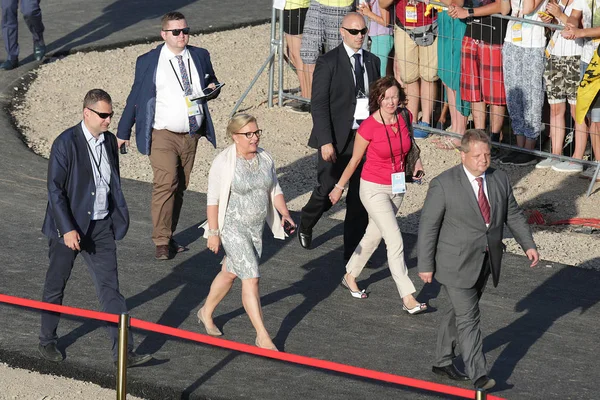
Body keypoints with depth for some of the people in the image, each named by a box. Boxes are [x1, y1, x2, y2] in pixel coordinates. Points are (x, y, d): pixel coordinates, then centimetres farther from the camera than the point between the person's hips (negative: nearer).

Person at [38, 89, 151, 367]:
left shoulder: (109, 141, 4)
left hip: (101, 227, 5)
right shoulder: (66, 143, -15)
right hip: (68, 227, -5)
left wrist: (119, 217, 14)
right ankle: (47, 342, 30)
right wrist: (67, 229, -21)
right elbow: (55, 189, -16)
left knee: (110, 288, -1)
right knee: (55, 287, 12)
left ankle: (123, 352, -4)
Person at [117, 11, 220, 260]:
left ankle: (168, 236, 20)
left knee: (179, 188, 9)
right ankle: (161, 242, -14)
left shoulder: (200, 57, 8)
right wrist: (123, 133, 4)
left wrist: (212, 89, -3)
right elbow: (135, 97, 4)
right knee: (166, 184, -16)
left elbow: (212, 83, 23)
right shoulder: (148, 62, -1)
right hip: (162, 135, -4)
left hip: (191, 135, 4)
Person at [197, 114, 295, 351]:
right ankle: (262, 336, -9)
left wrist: (284, 213, -1)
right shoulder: (223, 163, -16)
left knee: (230, 273, 20)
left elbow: (274, 190, 14)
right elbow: (213, 199, -14)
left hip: (256, 228, 7)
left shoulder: (265, 159, 3)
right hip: (233, 227, -7)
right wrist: (213, 232, -15)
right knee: (251, 278, -12)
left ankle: (206, 313, 43)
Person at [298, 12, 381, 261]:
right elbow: (319, 104, -11)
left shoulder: (372, 62, 9)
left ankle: (353, 253, 10)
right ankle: (305, 226, 33)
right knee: (327, 190, 2)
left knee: (360, 198, 3)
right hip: (337, 138, -4)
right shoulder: (328, 62, -7)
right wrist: (326, 141, -18)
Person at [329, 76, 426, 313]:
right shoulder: (368, 127, -21)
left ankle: (350, 277, 41)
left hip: (397, 188, 6)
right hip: (374, 189, -6)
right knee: (395, 241, -12)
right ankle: (408, 298, -11)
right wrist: (339, 187, 3)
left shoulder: (405, 118, -7)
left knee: (374, 236, 21)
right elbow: (354, 160, -6)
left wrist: (417, 160, 0)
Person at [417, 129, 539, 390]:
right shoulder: (444, 185, -15)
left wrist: (528, 245, -1)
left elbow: (513, 215, 11)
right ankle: (479, 376, -6)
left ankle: (443, 362, 33)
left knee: (458, 313, 19)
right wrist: (426, 265, -10)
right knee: (468, 319, -7)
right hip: (456, 265, -6)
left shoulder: (499, 180, 1)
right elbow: (428, 226, -11)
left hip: (485, 264, 6)